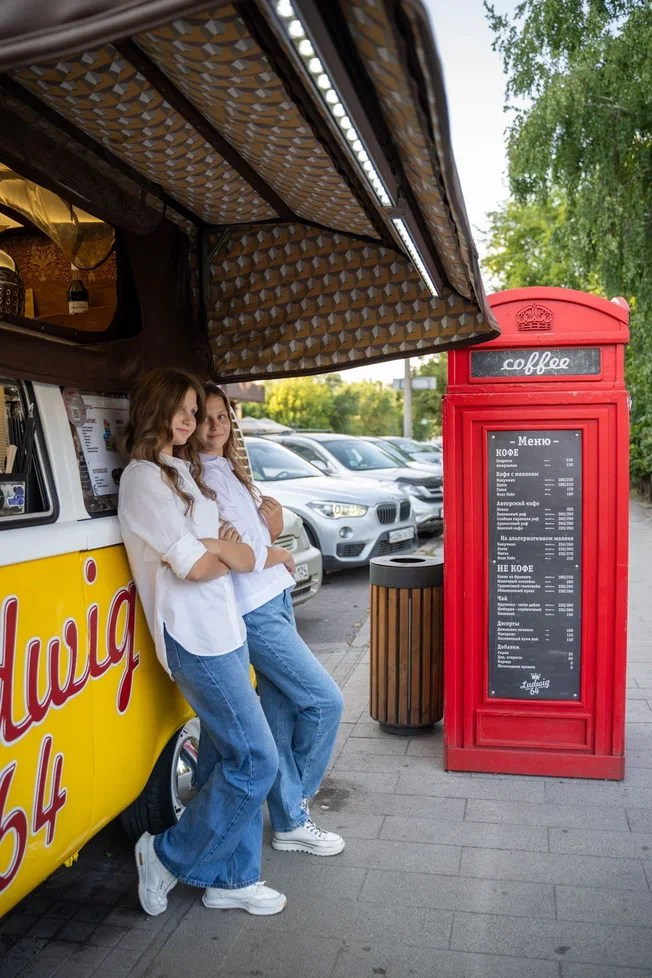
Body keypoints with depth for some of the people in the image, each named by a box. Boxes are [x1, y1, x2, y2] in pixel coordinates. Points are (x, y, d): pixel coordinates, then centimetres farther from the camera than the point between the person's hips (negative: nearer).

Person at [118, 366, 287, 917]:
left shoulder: (183, 470, 17)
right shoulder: (144, 478, -13)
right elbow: (194, 566, -19)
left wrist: (212, 548, -6)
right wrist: (234, 555, -1)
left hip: (223, 628, 9)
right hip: (195, 637, -9)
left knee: (228, 757, 14)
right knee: (256, 759, -4)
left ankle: (232, 879, 26)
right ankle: (168, 858, 12)